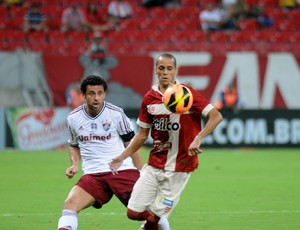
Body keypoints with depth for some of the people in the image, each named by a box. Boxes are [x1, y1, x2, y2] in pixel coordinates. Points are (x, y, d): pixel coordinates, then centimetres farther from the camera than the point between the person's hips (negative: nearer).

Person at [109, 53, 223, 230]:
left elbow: (216, 116, -18)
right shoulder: (150, 98, 4)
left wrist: (198, 139, -31)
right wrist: (122, 157, 8)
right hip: (154, 165, 4)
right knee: (134, 212, 1)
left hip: (179, 166, -4)